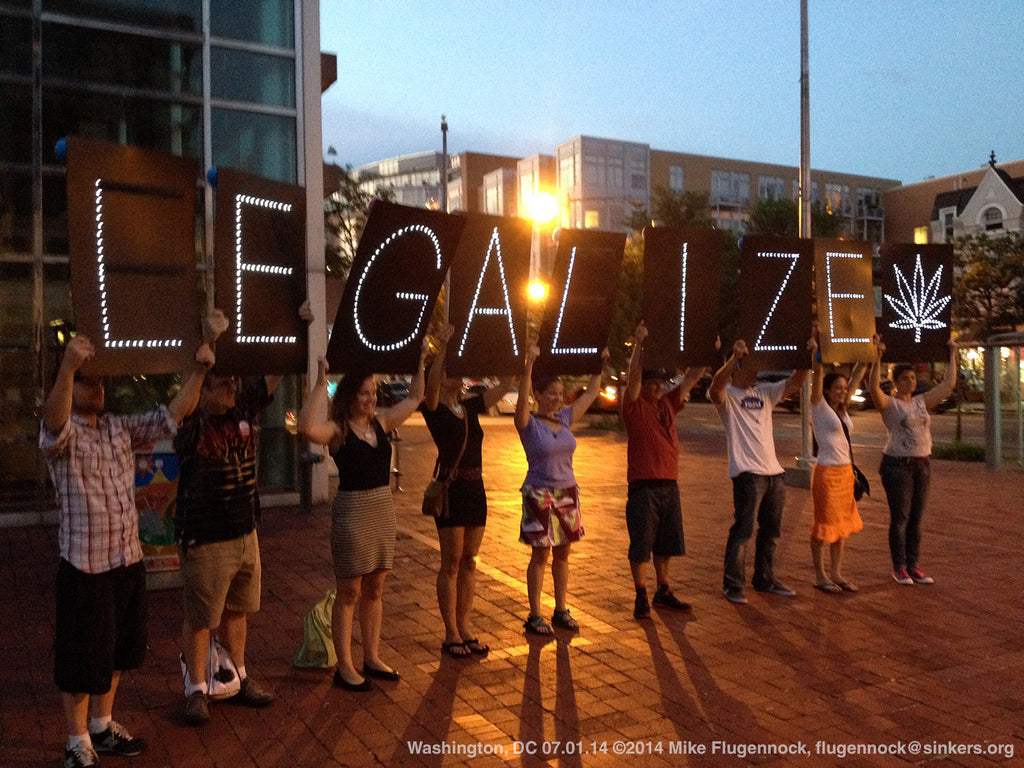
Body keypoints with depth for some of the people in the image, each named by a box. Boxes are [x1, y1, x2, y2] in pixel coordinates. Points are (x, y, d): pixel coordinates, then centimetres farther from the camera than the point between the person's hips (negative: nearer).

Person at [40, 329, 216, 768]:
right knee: (81, 659, 7)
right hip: (85, 568, -6)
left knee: (115, 653, 20)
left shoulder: (121, 428, 7)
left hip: (128, 562, 6)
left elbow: (172, 416, 2)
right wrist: (67, 367, -53)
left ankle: (102, 727, 38)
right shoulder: (59, 437, -12)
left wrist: (198, 370, -12)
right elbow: (54, 420, -35)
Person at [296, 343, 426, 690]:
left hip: (384, 508, 6)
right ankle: (344, 668, 14)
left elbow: (415, 398, 19)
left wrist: (420, 362, 14)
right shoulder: (337, 430, -11)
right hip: (352, 510, -6)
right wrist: (321, 384, -31)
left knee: (375, 589, 15)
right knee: (349, 593, 4)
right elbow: (305, 426, -33)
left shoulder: (381, 422, 7)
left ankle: (372, 658, 27)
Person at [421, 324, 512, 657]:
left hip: (475, 487, 6)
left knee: (468, 562, 12)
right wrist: (443, 348, -35)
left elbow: (505, 385, 10)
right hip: (450, 487, -6)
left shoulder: (471, 407, 10)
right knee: (451, 563, 1)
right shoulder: (435, 409, -7)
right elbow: (431, 384, -28)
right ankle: (451, 634, 11)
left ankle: (465, 628, 22)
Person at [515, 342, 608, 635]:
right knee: (540, 555, 0)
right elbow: (522, 397, -29)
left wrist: (600, 365, 14)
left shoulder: (565, 419, 7)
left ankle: (561, 611, 23)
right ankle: (535, 615, 11)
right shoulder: (529, 424, -9)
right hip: (539, 495, -6)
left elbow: (590, 394, 17)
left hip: (568, 493, 6)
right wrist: (530, 363, -38)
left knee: (562, 555, 12)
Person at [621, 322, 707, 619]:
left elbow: (691, 377, 13)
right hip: (643, 485, -6)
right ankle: (641, 597, 11)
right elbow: (632, 377, -19)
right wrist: (638, 344, -26)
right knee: (641, 544, 0)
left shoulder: (667, 403, 13)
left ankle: (663, 592, 27)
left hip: (669, 484, 7)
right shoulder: (634, 407, -4)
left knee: (666, 543, 15)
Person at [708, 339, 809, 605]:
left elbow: (795, 383, 9)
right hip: (747, 473, -7)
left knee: (771, 532, 17)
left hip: (774, 472, 7)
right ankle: (732, 585, 6)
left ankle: (765, 579, 31)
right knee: (742, 531, -5)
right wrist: (735, 356, -39)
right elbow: (716, 386, -28)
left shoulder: (765, 392, 14)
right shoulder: (727, 395, -6)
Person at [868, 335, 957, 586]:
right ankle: (899, 567, 8)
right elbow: (874, 387, -25)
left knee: (916, 518, 9)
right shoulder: (889, 403, -6)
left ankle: (913, 565, 17)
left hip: (922, 464, 6)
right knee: (900, 518, -1)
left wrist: (952, 355, 15)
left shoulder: (921, 402, 12)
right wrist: (877, 358, -32)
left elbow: (948, 384, 14)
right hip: (897, 465, -6)